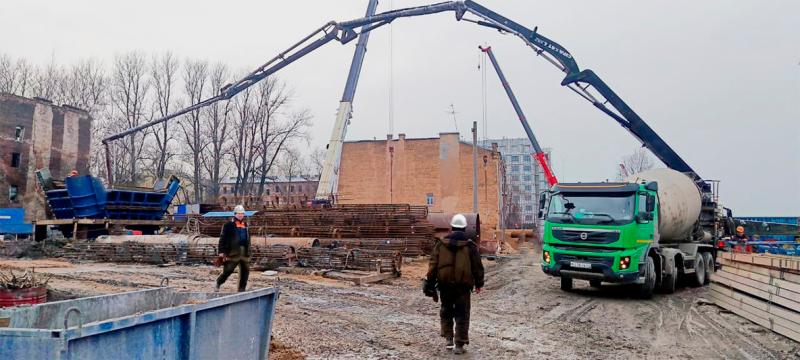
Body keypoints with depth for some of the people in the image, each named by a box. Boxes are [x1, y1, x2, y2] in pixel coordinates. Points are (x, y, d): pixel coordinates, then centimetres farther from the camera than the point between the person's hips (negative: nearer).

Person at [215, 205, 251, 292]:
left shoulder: (245, 225, 16)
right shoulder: (229, 225, -3)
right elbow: (222, 238, -6)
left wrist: (248, 251, 19)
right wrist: (221, 251, -12)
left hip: (244, 253, 6)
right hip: (233, 252, -6)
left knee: (245, 271, 4)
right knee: (228, 270, -2)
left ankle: (242, 289, 14)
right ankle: (218, 284, 23)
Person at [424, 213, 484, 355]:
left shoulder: (441, 244, 0)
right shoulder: (470, 245, -4)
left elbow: (433, 265, -1)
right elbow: (477, 266, 1)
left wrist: (430, 283, 5)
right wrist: (479, 283, 12)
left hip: (445, 284, 2)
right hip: (463, 285, -2)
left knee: (446, 311, 20)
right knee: (462, 315, 6)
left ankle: (448, 338, 15)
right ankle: (459, 345, 5)